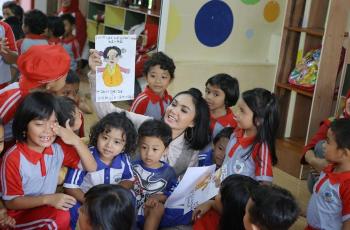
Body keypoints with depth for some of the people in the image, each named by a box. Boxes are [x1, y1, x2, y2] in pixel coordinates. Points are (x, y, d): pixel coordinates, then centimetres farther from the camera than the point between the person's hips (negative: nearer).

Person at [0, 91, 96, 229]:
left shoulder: (58, 149, -4)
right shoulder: (13, 158, -20)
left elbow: (92, 168, -1)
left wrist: (76, 140, -16)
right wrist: (48, 199, -27)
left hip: (48, 211, 6)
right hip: (21, 215, -5)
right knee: (61, 216, -31)